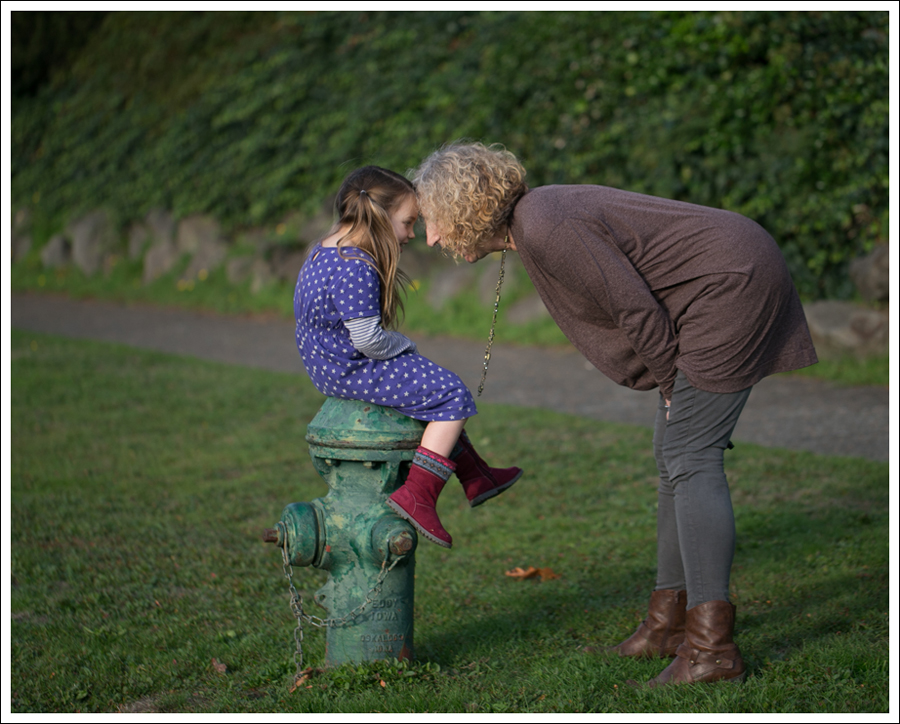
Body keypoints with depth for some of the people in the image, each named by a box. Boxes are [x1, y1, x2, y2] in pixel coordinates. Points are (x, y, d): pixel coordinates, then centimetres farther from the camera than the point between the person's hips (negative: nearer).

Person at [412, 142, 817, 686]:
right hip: (734, 282, 10)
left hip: (733, 283, -10)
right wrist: (674, 389, 13)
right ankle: (671, 619, 22)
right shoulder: (535, 218, 10)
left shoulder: (546, 228, -22)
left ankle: (712, 646, -13)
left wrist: (674, 385, -6)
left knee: (690, 455, -12)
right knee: (675, 452, 13)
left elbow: (635, 307, -20)